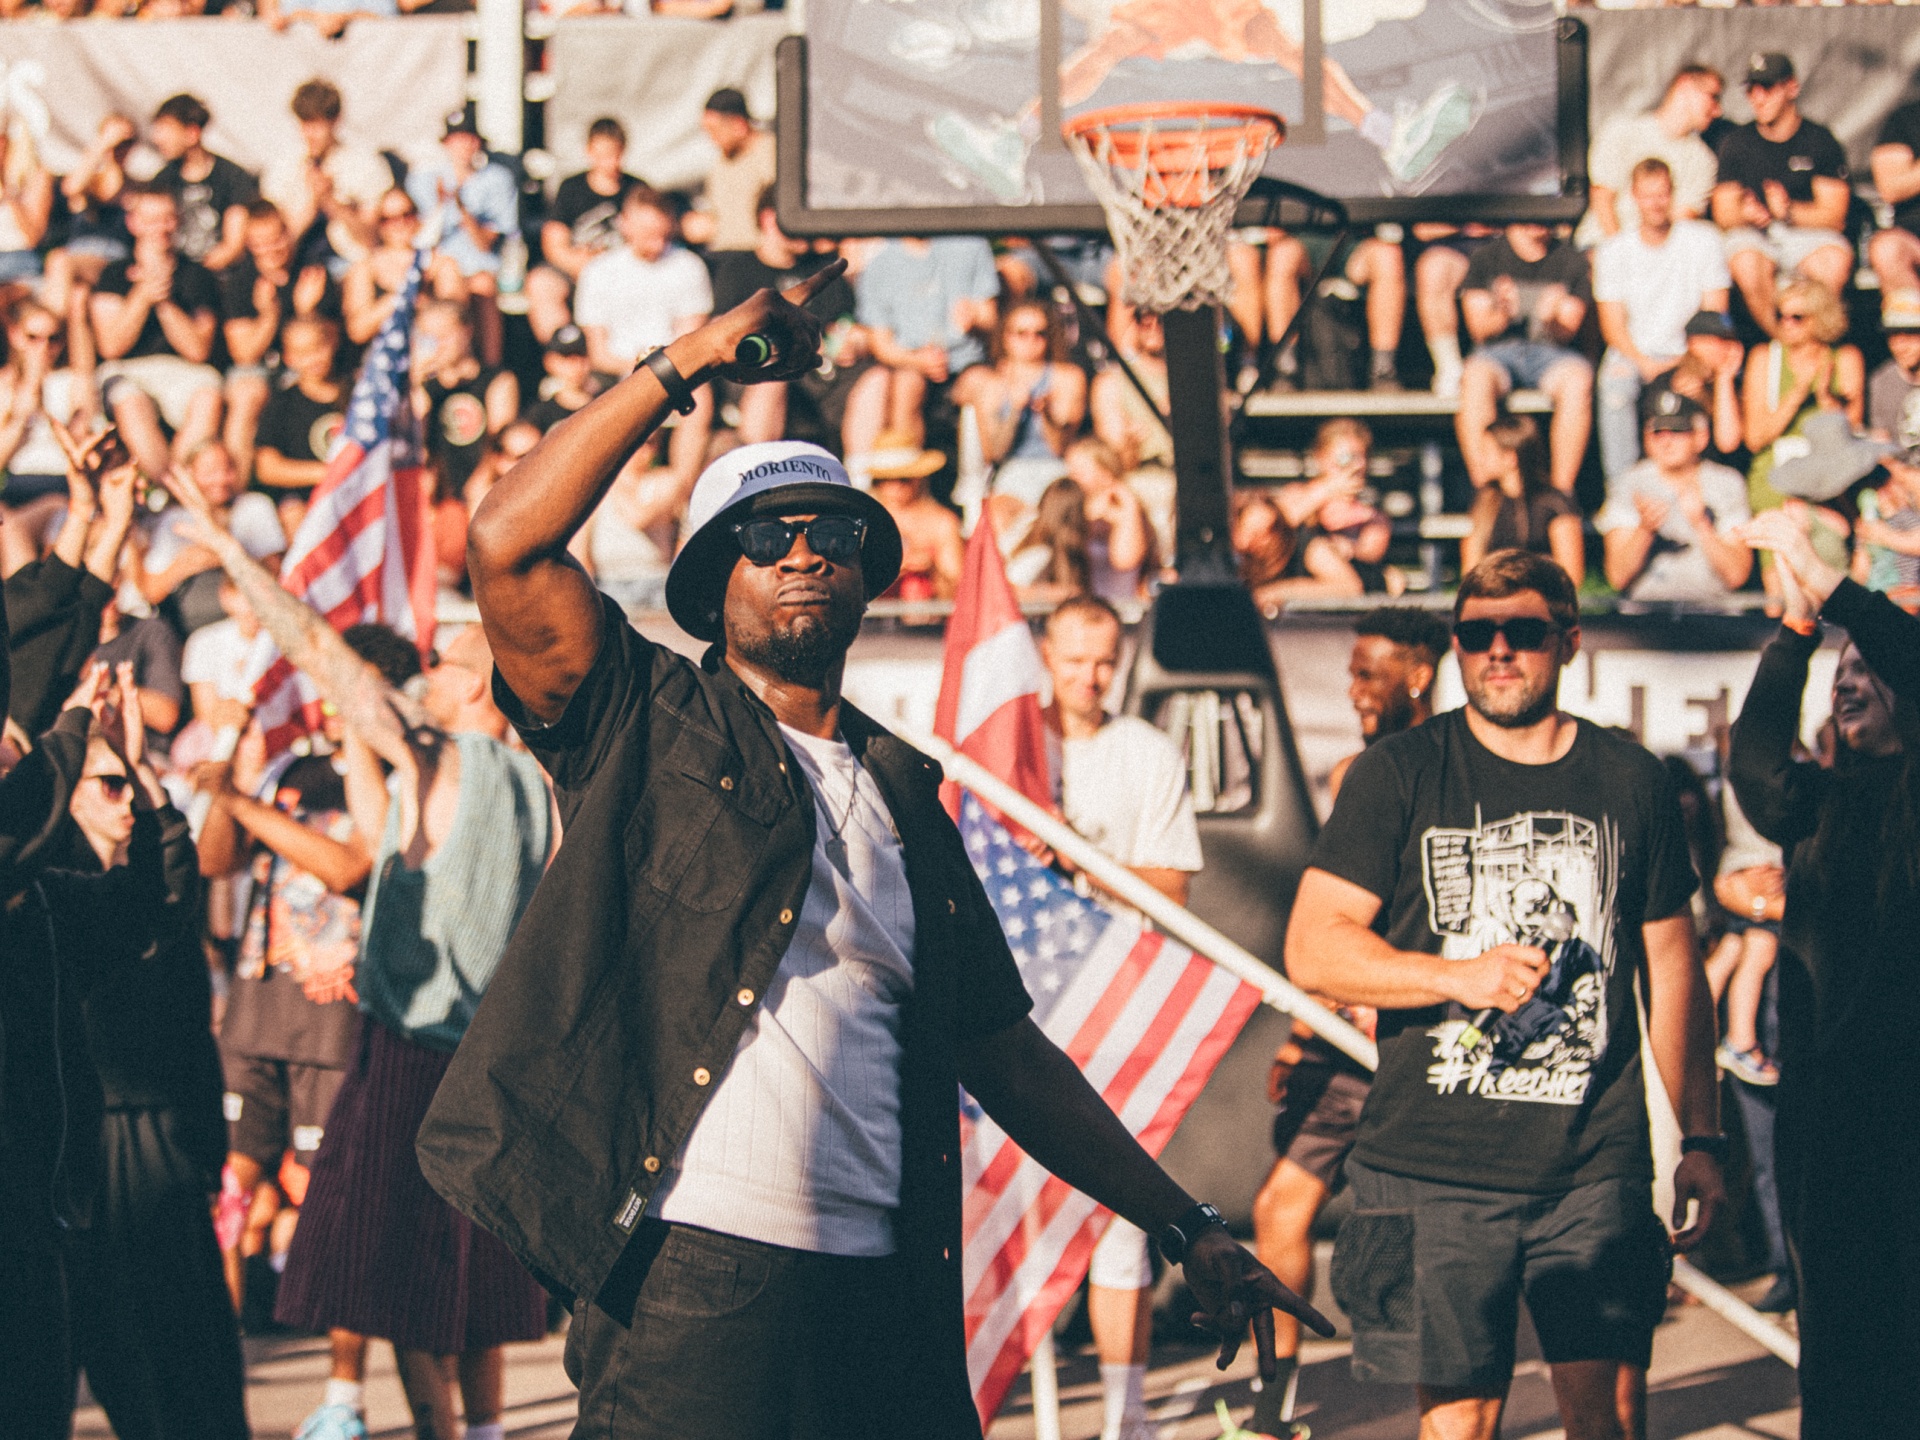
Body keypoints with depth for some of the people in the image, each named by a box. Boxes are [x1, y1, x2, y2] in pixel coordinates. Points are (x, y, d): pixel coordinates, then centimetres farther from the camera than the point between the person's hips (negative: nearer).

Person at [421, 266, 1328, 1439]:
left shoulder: (902, 794, 20)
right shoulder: (649, 727, 6)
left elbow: (1005, 1054, 22)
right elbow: (509, 543, -10)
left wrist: (1186, 1230, 18)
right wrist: (685, 367, -7)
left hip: (886, 1297, 5)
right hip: (688, 1285, -5)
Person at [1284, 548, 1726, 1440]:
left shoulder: (1631, 783, 10)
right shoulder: (1398, 776, 4)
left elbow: (1673, 970, 16)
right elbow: (1311, 949, -2)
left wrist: (1701, 1139, 12)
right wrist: (1457, 975, -15)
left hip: (1596, 1166, 1)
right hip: (1438, 1166, -1)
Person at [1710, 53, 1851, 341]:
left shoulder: (1819, 140, 1)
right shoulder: (1736, 142, 5)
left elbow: (1834, 216, -4)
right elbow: (1723, 214, 2)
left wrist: (1790, 211, -23)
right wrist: (1747, 214, -23)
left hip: (1808, 233, 0)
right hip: (1752, 234, 0)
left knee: (1836, 261, -34)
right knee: (1748, 265, -35)